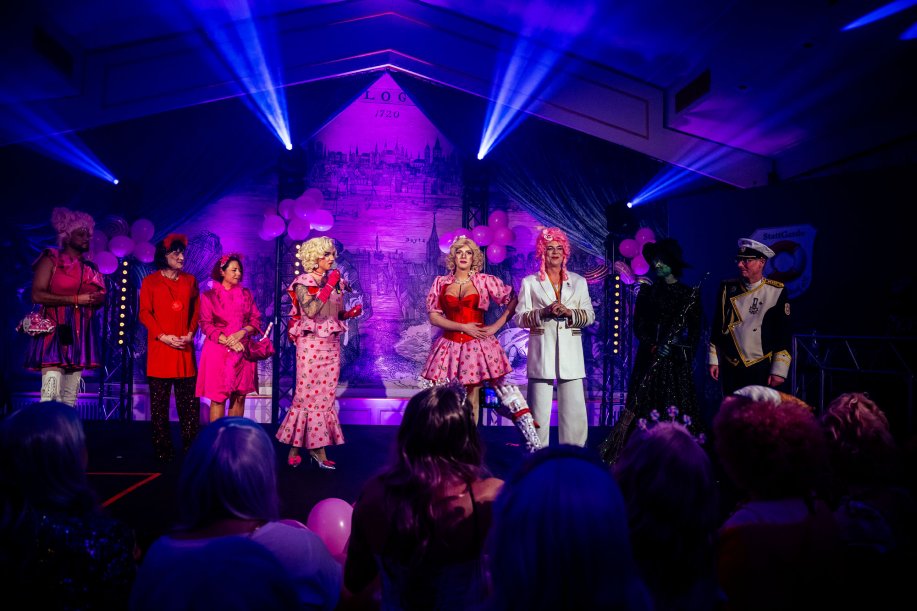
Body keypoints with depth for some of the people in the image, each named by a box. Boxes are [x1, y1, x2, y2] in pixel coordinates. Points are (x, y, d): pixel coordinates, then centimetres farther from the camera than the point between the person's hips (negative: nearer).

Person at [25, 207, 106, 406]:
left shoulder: (89, 267, 18)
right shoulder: (50, 260, 1)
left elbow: (98, 297, 26)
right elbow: (37, 295, -11)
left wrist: (98, 299, 1)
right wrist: (76, 299, -13)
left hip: (80, 335, 6)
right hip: (56, 331, -6)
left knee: (71, 396, 4)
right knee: (51, 393, -16)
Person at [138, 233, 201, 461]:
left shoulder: (190, 280, 13)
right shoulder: (150, 281, 4)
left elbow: (196, 311, 13)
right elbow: (145, 313, -1)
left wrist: (190, 333, -3)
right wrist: (163, 336, -12)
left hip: (185, 348, 2)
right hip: (160, 348, -2)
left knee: (189, 400, 0)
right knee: (159, 402, 2)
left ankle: (192, 449, 7)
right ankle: (162, 449, 10)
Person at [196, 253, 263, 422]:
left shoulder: (246, 294, 12)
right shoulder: (209, 296, 3)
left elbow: (256, 320, 7)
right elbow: (206, 325, -4)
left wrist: (242, 332, -13)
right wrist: (228, 341, -16)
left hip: (242, 350, 3)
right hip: (218, 351, -3)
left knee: (239, 396, 3)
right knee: (218, 398, -4)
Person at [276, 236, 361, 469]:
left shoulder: (337, 282, 11)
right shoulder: (303, 282, -4)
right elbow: (310, 310, -20)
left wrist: (352, 312, -3)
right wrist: (328, 286, -17)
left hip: (332, 345, 5)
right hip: (311, 345, -5)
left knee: (326, 397, 4)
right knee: (307, 395, -3)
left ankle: (318, 447, 9)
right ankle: (295, 447, 9)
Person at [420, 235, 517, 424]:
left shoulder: (485, 281, 4)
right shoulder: (441, 283, 8)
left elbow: (513, 300, 8)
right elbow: (433, 316, 3)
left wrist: (496, 326, -1)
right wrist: (462, 327, -8)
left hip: (477, 344, -1)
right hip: (449, 346, 1)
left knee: (471, 399, -1)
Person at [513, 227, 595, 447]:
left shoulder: (578, 281, 14)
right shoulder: (530, 282, 8)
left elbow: (590, 315, 9)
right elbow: (520, 318, 3)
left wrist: (569, 313, -9)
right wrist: (544, 312, -12)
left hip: (570, 353, 2)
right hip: (542, 353, -2)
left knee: (574, 409, -1)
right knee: (539, 410, -3)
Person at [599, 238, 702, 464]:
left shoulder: (690, 294, 6)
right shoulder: (647, 291, 9)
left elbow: (695, 329, 4)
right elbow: (639, 326, 3)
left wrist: (688, 354, -10)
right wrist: (654, 347, -12)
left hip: (678, 360, -1)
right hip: (650, 358, 1)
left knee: (677, 410, -3)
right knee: (644, 407, -2)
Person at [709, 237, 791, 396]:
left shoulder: (777, 292, -5)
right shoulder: (727, 288, 4)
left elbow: (784, 334, -4)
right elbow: (716, 327, 10)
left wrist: (779, 370, -7)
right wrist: (713, 361, 8)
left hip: (762, 370, -2)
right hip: (730, 369, 3)